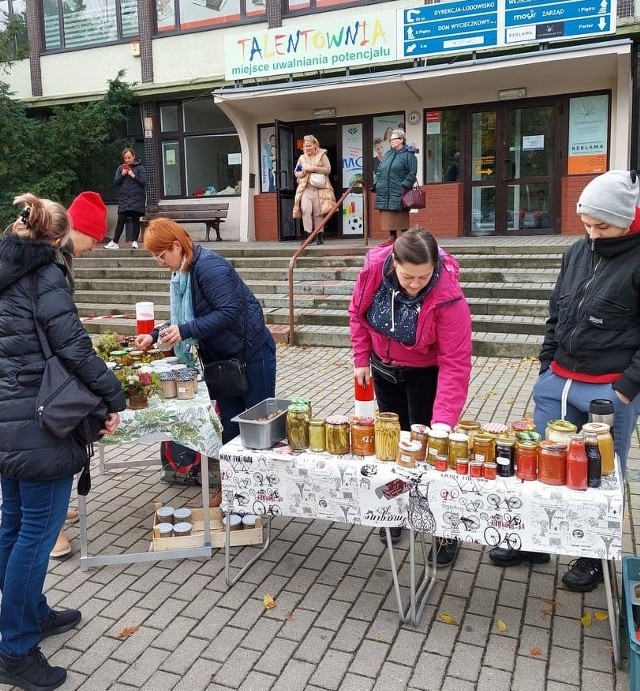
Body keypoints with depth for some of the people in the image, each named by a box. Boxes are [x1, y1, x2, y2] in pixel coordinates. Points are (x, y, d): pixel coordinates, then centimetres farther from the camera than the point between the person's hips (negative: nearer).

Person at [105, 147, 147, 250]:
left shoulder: (140, 168, 3)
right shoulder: (121, 168, 11)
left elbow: (144, 182, -4)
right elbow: (116, 182, 7)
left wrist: (133, 176, -13)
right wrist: (122, 174, -8)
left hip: (136, 199, -2)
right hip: (123, 199, 2)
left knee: (135, 221, 2)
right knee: (120, 221, -1)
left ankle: (135, 241, 8)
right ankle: (114, 242, -1)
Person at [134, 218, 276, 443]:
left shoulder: (209, 265, -21)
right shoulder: (183, 272, 7)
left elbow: (229, 312, -28)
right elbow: (185, 318, 17)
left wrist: (185, 331, -30)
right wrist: (155, 336, 5)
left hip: (252, 353, -8)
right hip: (223, 357, 9)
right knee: (229, 426, 12)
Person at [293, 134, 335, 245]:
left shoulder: (322, 155, 6)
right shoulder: (302, 158, 16)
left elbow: (328, 169, -2)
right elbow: (296, 173, 17)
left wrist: (313, 168, -11)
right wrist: (302, 173, -6)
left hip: (319, 188, -2)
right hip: (305, 188, 2)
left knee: (318, 213, 0)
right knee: (306, 210, -16)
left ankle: (319, 235, 9)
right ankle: (307, 234, -14)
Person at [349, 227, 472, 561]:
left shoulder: (448, 296, -34)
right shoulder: (374, 268, -24)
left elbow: (455, 364, -33)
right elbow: (358, 312, -4)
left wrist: (443, 420, -38)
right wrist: (361, 359, -2)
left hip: (425, 373, -4)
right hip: (384, 368, 4)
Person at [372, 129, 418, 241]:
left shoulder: (408, 154, -1)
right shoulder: (388, 154, 19)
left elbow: (412, 173, -7)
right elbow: (380, 171, 22)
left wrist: (404, 186, -17)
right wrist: (376, 183, 10)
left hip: (399, 193, -6)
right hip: (384, 193, 6)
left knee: (401, 219, -3)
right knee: (388, 219, 8)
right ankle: (392, 239, 17)